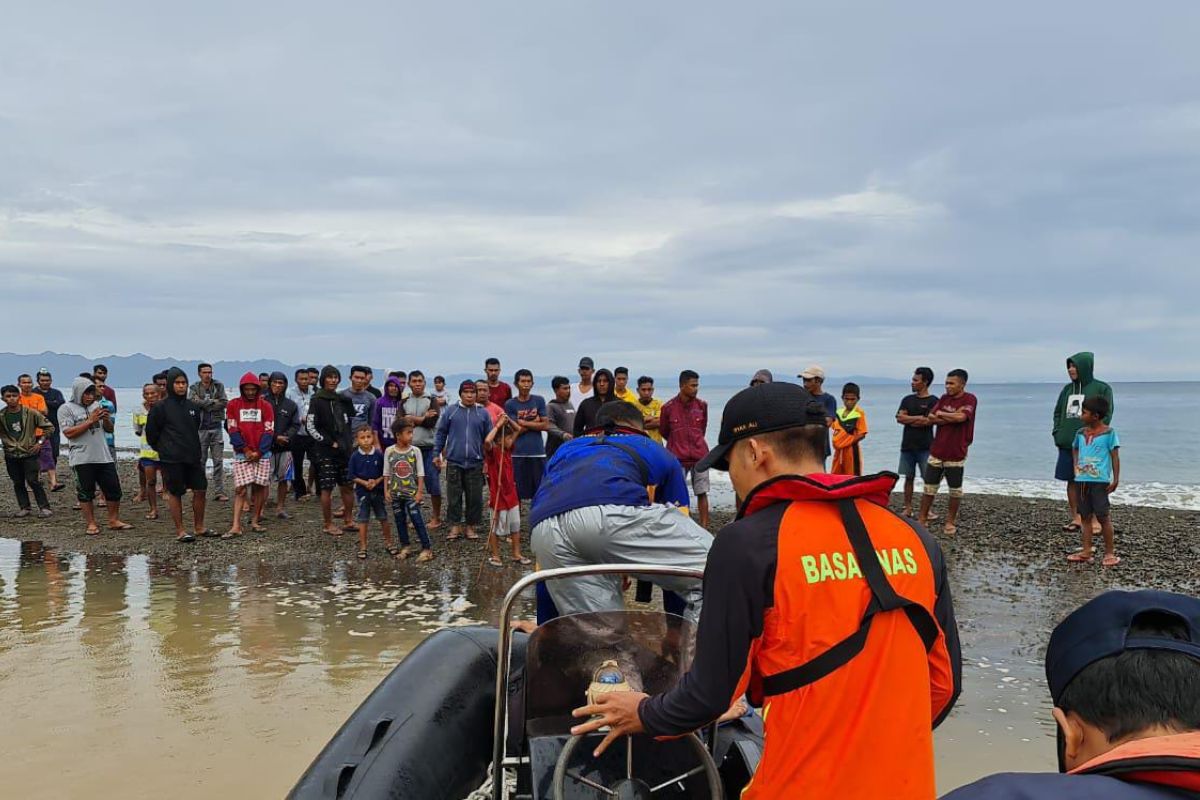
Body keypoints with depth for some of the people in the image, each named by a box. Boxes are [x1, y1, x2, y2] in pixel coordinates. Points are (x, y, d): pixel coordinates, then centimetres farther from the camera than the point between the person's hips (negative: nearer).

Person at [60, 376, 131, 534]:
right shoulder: (66, 409, -2)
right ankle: (91, 524, 13)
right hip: (82, 459, -5)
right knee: (86, 492, 3)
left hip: (104, 456, 5)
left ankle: (113, 521, 18)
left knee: (114, 489, 6)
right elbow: (69, 432, -12)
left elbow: (109, 429, 18)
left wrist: (107, 419, -4)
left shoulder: (97, 405, 14)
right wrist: (90, 421, -16)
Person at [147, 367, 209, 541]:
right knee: (175, 493, 2)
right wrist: (163, 449, 6)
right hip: (172, 459, -5)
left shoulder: (194, 406, 8)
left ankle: (199, 527, 19)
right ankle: (180, 531, 9)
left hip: (193, 457, 5)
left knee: (201, 490, 5)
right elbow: (151, 433, -1)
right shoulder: (161, 408, -6)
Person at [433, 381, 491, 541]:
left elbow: (489, 437, 9)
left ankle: (471, 527, 15)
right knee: (454, 496, 3)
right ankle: (455, 526, 12)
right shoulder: (450, 411, 3)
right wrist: (437, 454, 4)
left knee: (475, 497, 3)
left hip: (475, 463, 1)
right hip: (454, 461, -1)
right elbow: (441, 433, 7)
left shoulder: (483, 413, 5)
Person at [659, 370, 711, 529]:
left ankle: (704, 527, 7)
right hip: (678, 458, -2)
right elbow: (663, 432, 10)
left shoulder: (702, 405, 3)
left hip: (700, 456, 2)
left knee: (702, 493, 3)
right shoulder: (668, 407, -4)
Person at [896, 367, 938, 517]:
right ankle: (908, 508, 11)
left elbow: (929, 421, -15)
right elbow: (899, 418, -1)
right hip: (907, 445, 4)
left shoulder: (933, 401, -3)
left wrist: (908, 419, -5)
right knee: (909, 477, 7)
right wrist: (918, 418, -10)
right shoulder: (907, 400, 12)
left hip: (925, 447, -4)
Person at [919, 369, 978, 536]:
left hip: (956, 454, -4)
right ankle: (922, 519, 15)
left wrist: (941, 414, -10)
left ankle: (950, 522, 18)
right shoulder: (944, 398, 7)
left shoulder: (969, 399, -9)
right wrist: (952, 417, -15)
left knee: (955, 490, 6)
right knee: (929, 488, 7)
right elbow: (931, 418, -2)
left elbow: (961, 417, -25)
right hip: (937, 451, 4)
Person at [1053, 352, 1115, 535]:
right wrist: (1058, 433, 4)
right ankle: (1075, 518, 15)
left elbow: (1106, 415, -7)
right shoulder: (1068, 389, 14)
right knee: (1072, 482, 8)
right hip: (1067, 444, 6)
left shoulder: (1102, 388, -2)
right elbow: (1058, 412, 19)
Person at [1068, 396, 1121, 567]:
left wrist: (1116, 479, -9)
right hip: (1081, 480, 6)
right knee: (1085, 516, 9)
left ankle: (1110, 553, 8)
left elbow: (1115, 457, -5)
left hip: (1099, 481, -6)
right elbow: (1075, 449, 28)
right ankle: (1086, 552, 14)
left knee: (1103, 516, -2)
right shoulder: (1081, 433, 10)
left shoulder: (1109, 433, -6)